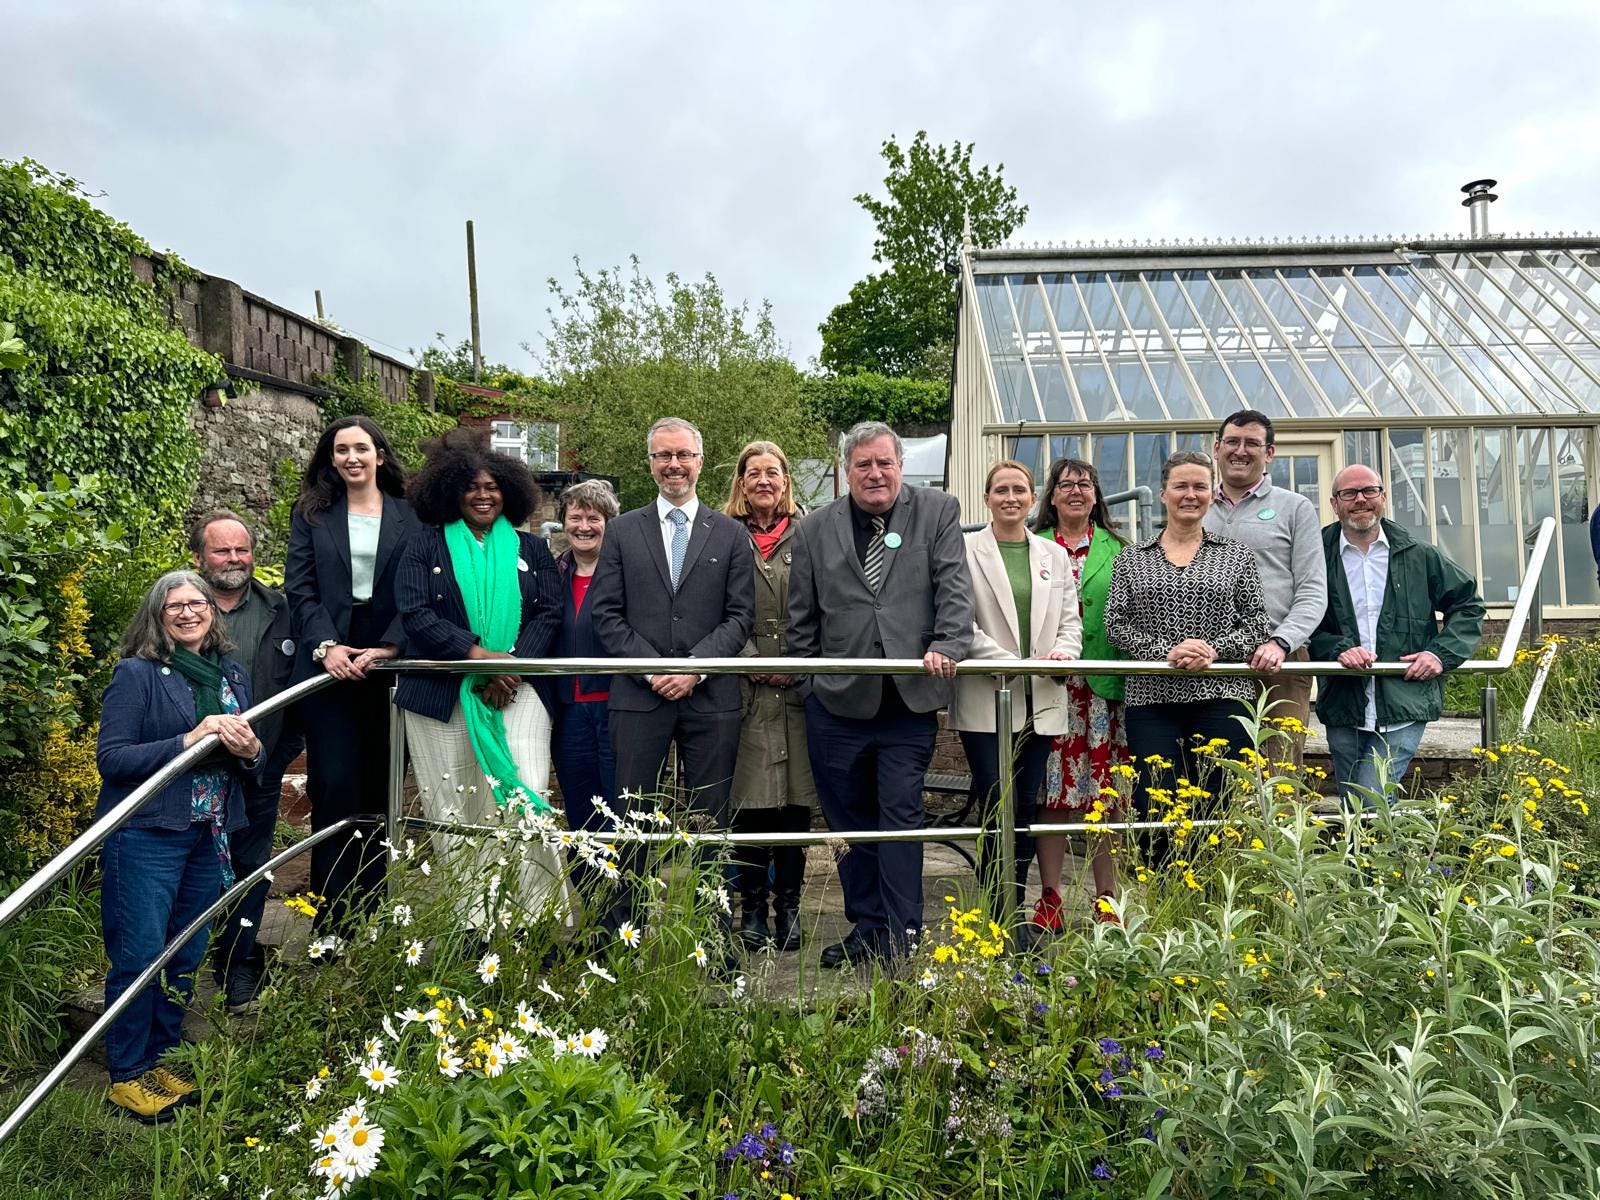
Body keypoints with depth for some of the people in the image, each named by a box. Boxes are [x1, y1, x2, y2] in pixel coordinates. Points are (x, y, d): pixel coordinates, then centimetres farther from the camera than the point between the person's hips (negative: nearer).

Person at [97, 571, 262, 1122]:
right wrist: (190, 740, -22)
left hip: (210, 837, 6)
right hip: (145, 835, -5)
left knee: (186, 957, 12)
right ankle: (126, 1075, 16)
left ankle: (157, 1060, 28)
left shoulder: (234, 676, 10)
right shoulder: (136, 674, -7)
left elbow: (250, 759, 16)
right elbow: (110, 758, -13)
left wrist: (249, 751, -8)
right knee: (139, 957, 0)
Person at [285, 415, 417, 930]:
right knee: (336, 787, -5)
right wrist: (326, 645, -11)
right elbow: (299, 587, 3)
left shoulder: (409, 517, 7)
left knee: (378, 790, 5)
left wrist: (389, 647, -12)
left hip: (388, 664, 0)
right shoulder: (311, 514, 10)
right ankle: (331, 920, 4)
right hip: (329, 664, 0)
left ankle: (370, 916, 15)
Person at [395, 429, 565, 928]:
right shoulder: (426, 544, 9)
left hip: (516, 692, 0)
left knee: (525, 800, -13)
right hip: (443, 696, 0)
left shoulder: (530, 549, 14)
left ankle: (527, 919, -3)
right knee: (452, 812, 2)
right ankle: (469, 922, 13)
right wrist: (477, 653, -16)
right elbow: (416, 613, -4)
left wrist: (513, 664, -13)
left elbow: (549, 614, 5)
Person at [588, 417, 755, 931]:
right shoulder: (623, 531, 9)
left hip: (711, 697, 0)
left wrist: (695, 667, -11)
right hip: (639, 696, 0)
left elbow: (740, 616, 2)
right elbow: (606, 614, 3)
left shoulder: (731, 535, 8)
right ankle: (620, 928, 14)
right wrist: (651, 670, -9)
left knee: (711, 821, 6)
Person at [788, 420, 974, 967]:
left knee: (900, 817, -1)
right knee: (849, 822, 12)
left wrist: (946, 647, -19)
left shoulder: (938, 513, 4)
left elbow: (955, 589, -4)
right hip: (837, 701, 3)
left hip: (910, 698, -3)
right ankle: (866, 927, 26)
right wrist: (810, 683, 7)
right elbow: (801, 619, 11)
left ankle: (900, 936, 9)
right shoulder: (815, 529, 9)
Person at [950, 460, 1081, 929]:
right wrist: (1008, 663, -17)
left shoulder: (1055, 555, 15)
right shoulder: (966, 550, 0)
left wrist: (1064, 650, -9)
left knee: (1027, 808, 8)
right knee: (999, 810, -6)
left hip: (1041, 701, 4)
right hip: (984, 701, -4)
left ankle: (1014, 912, 19)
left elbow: (1071, 620, 13)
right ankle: (999, 917, 3)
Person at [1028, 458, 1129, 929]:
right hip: (1048, 686, -1)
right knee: (1052, 792, 1)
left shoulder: (1117, 549, 11)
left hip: (1105, 687, 1)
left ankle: (1107, 900, 15)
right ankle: (1049, 898, 11)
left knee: (1107, 794, 3)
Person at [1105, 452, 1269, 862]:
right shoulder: (1130, 558, 11)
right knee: (1154, 813, -2)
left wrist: (1215, 649, -12)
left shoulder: (1237, 555, 11)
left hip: (1222, 696, 0)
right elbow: (1116, 624, 3)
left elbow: (1256, 625, 6)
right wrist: (1166, 651, -11)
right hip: (1152, 698, 0)